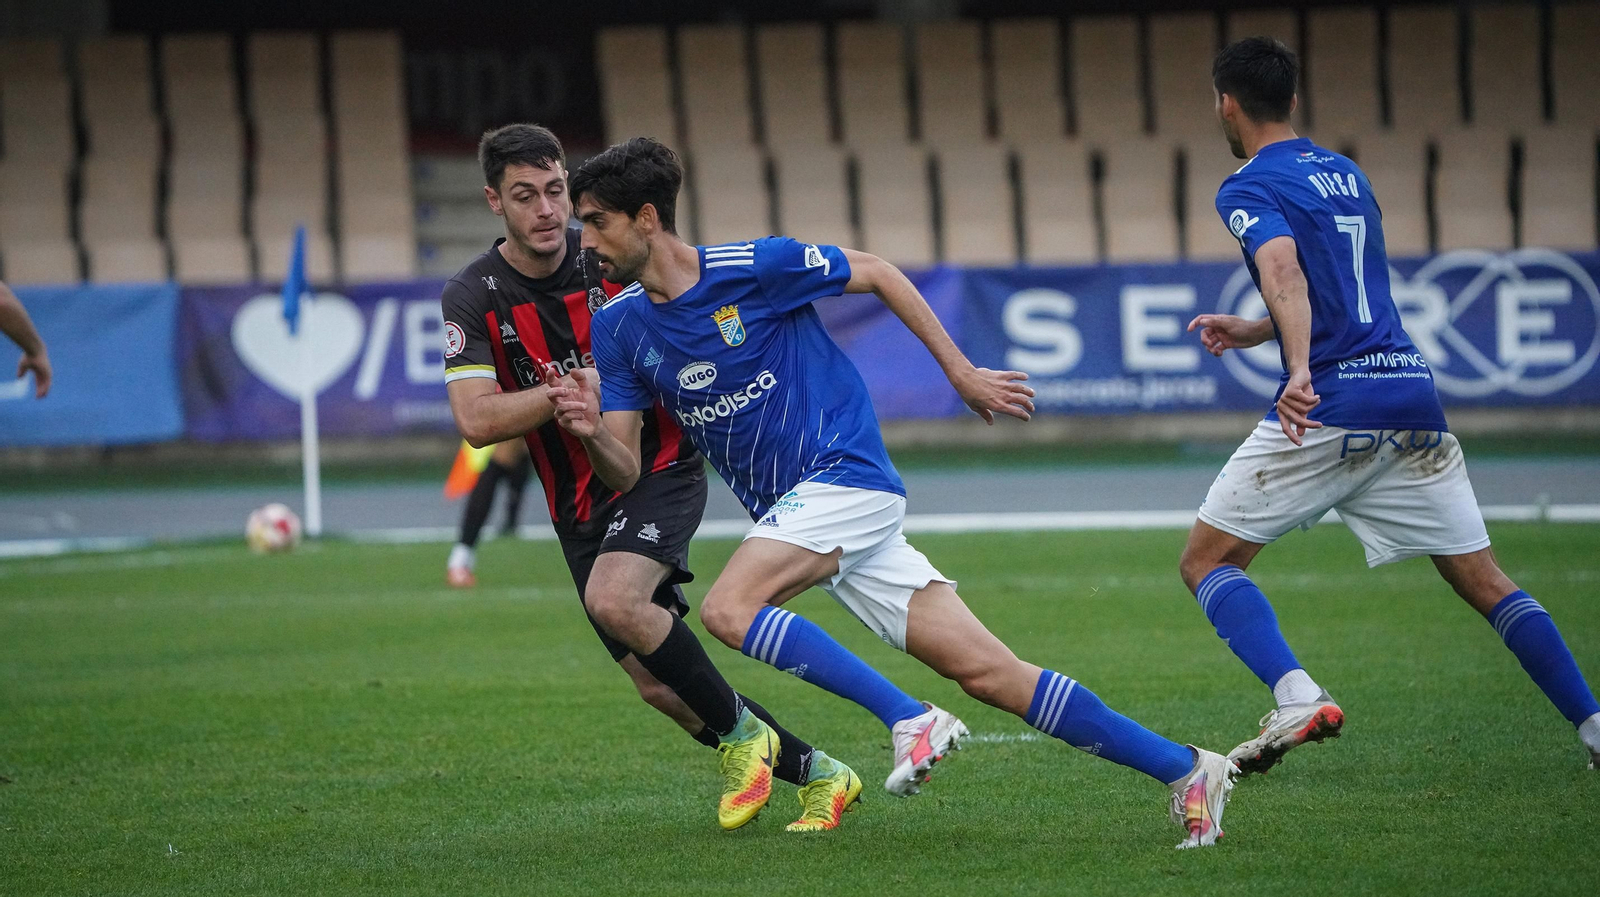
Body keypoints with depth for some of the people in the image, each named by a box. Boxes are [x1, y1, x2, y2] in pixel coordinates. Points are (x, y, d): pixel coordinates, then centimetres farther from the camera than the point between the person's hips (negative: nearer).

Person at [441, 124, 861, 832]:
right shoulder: (471, 298, -8)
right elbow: (476, 420, -19)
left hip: (661, 466, -3)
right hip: (580, 507, 3)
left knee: (614, 599, -31)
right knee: (658, 687, -1)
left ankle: (741, 732, -11)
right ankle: (814, 774, 16)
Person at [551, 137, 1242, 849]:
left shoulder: (753, 267, -11)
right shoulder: (619, 327, 5)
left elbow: (878, 274, 1)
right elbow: (626, 471, 3)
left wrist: (961, 373, 3)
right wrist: (591, 432, -19)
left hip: (845, 473, -6)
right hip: (792, 513, 6)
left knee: (727, 609, -27)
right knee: (989, 675, -2)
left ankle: (912, 720, -18)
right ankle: (1184, 768, 0)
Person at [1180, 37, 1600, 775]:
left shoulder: (1250, 189, -2)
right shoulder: (1347, 174, 21)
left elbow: (1285, 271, -23)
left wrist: (1301, 371, -37)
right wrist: (1256, 330, 39)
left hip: (1330, 406, -6)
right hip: (1413, 392, 6)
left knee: (1207, 562, 3)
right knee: (1483, 581, 11)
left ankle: (1296, 696, -19)